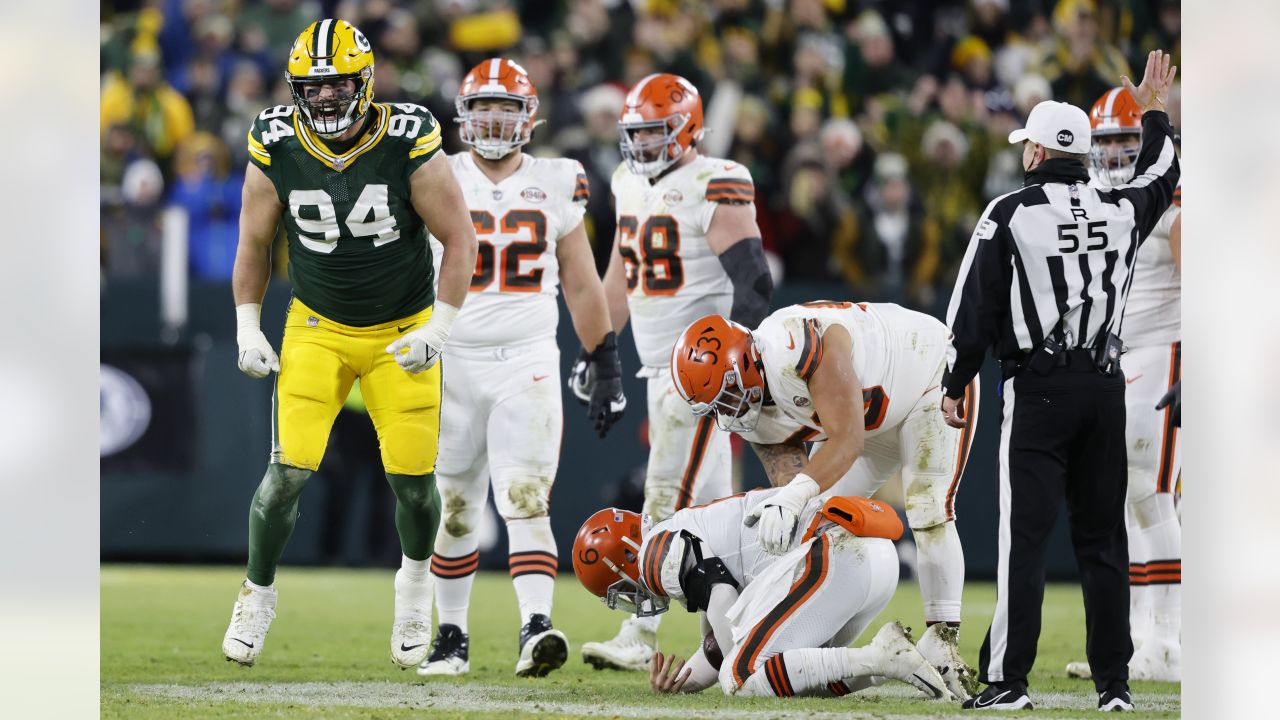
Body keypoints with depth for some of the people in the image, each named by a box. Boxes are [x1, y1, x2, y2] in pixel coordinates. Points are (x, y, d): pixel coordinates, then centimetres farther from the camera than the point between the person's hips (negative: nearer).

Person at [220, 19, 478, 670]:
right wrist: (247, 327, 1)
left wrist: (439, 326, -13)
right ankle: (258, 593, 12)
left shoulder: (409, 145, -18)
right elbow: (254, 243, 5)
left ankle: (415, 581, 30)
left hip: (402, 333, -1)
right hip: (316, 329, 1)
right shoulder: (276, 150, -11)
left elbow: (459, 237, -9)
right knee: (289, 469, -11)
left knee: (413, 475, -2)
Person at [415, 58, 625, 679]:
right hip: (453, 364, 1)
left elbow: (581, 285, 11)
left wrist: (608, 369, 9)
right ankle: (451, 637, 18)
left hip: (528, 364, -1)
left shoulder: (554, 186, 5)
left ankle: (536, 628, -27)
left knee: (527, 500, -16)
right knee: (453, 511, 7)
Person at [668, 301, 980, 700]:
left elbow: (848, 441, -43)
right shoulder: (751, 414, -13)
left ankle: (943, 647, -20)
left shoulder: (798, 346, -41)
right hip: (874, 420, 8)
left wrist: (795, 495, -53)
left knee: (927, 513, -21)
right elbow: (790, 478, -12)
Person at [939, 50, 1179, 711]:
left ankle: (1007, 680, -13)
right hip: (1105, 386, 4)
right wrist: (1154, 115, 46)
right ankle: (1113, 683, 7)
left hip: (1038, 389, -4)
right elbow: (1161, 178, 30)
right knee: (1102, 537, 8)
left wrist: (955, 385, 5)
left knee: (1024, 534, -7)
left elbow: (975, 307, -4)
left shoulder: (1010, 213, -6)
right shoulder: (1119, 210, 7)